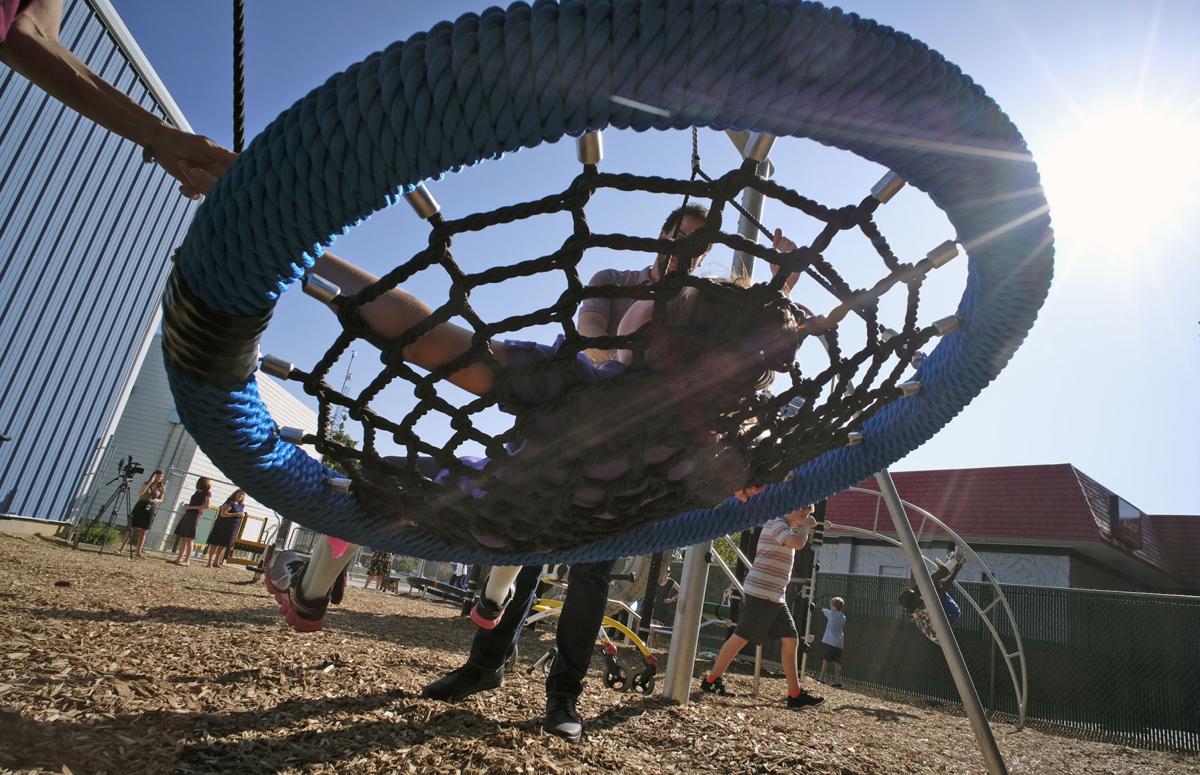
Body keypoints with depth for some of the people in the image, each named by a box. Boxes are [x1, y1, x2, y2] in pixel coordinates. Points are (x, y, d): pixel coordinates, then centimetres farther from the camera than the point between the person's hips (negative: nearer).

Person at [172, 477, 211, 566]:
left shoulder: (207, 492, -3)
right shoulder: (197, 492, 19)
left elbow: (207, 505, -13)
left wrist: (191, 507, -12)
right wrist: (187, 506, 8)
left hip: (195, 515, -8)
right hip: (187, 514, 8)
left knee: (188, 539, -9)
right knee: (182, 538, 5)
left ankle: (187, 561, -6)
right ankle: (180, 558, 9)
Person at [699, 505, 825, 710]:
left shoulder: (786, 528, 19)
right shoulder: (776, 523, -11)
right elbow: (798, 543, -27)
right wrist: (806, 525, -13)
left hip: (776, 597, 10)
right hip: (760, 592, -10)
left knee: (791, 640, 5)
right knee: (741, 637, -4)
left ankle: (795, 694, 9)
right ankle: (710, 680, 8)